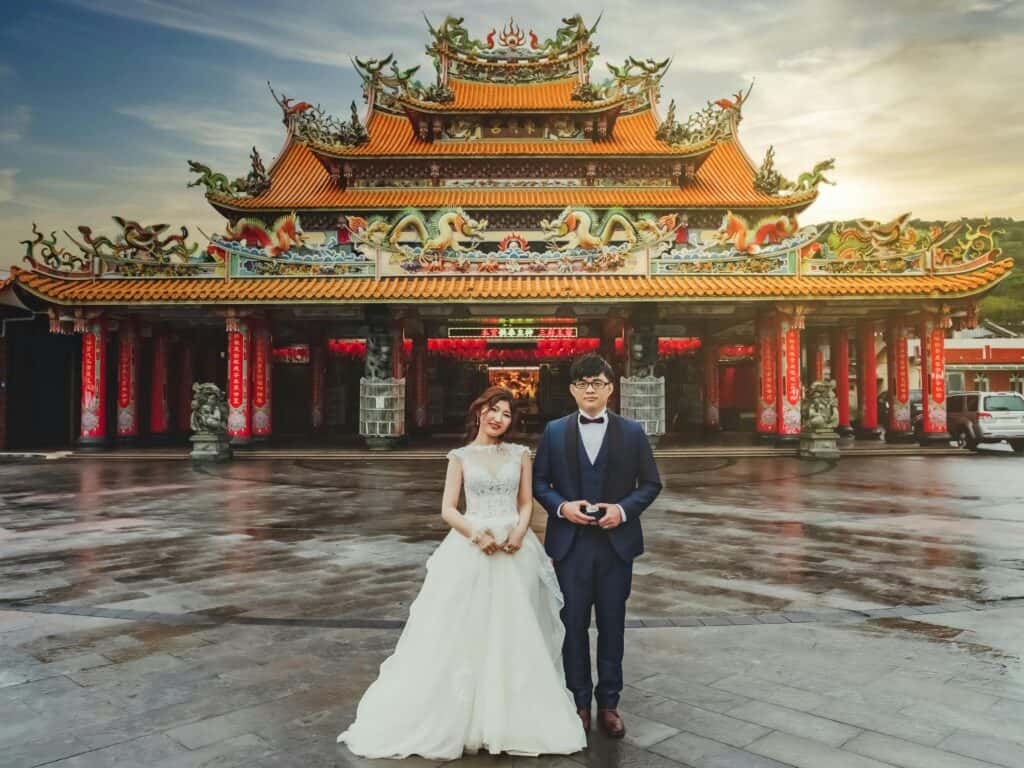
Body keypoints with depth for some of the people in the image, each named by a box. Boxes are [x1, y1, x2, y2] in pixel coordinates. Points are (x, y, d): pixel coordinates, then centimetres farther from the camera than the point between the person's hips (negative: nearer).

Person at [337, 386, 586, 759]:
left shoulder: (520, 454, 7)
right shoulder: (461, 457, 2)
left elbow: (527, 503, 7)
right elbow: (448, 509, -2)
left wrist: (519, 532, -12)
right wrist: (476, 534, -17)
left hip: (515, 551, 2)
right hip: (471, 551, -1)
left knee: (514, 635, 7)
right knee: (462, 634, 2)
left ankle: (514, 719, 22)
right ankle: (455, 718, 18)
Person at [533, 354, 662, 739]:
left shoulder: (632, 432, 2)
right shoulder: (554, 431, 3)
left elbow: (651, 483, 3)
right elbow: (539, 482, 4)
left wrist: (623, 509, -13)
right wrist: (561, 506, -14)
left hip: (616, 541, 0)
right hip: (570, 543, 0)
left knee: (612, 624, 9)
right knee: (573, 623, 8)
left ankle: (609, 702, 24)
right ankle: (579, 701, 23)